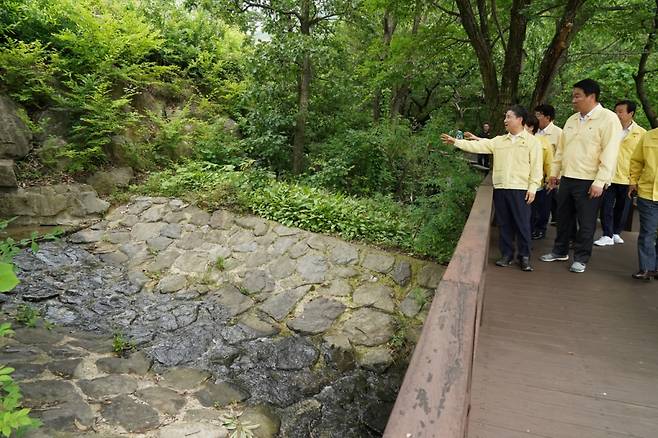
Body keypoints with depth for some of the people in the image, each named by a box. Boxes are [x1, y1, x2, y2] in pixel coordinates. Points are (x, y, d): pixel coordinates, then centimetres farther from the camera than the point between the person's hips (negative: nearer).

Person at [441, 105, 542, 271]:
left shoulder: (532, 141, 0)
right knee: (504, 223, 10)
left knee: (522, 224, 1)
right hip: (500, 188, 4)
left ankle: (524, 257, 13)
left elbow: (536, 167, -4)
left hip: (520, 189, -4)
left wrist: (532, 188, -10)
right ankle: (507, 254, 21)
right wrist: (456, 141, 0)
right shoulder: (499, 141, 12)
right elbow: (477, 146, 7)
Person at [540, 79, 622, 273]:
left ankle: (581, 258, 16)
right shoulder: (572, 120, 12)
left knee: (586, 223, 4)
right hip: (567, 178, 6)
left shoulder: (608, 119, -9)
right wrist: (554, 172, 15)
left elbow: (609, 153, -15)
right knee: (564, 218, 15)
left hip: (589, 182, -6)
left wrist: (600, 182, -19)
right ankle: (560, 251, 30)